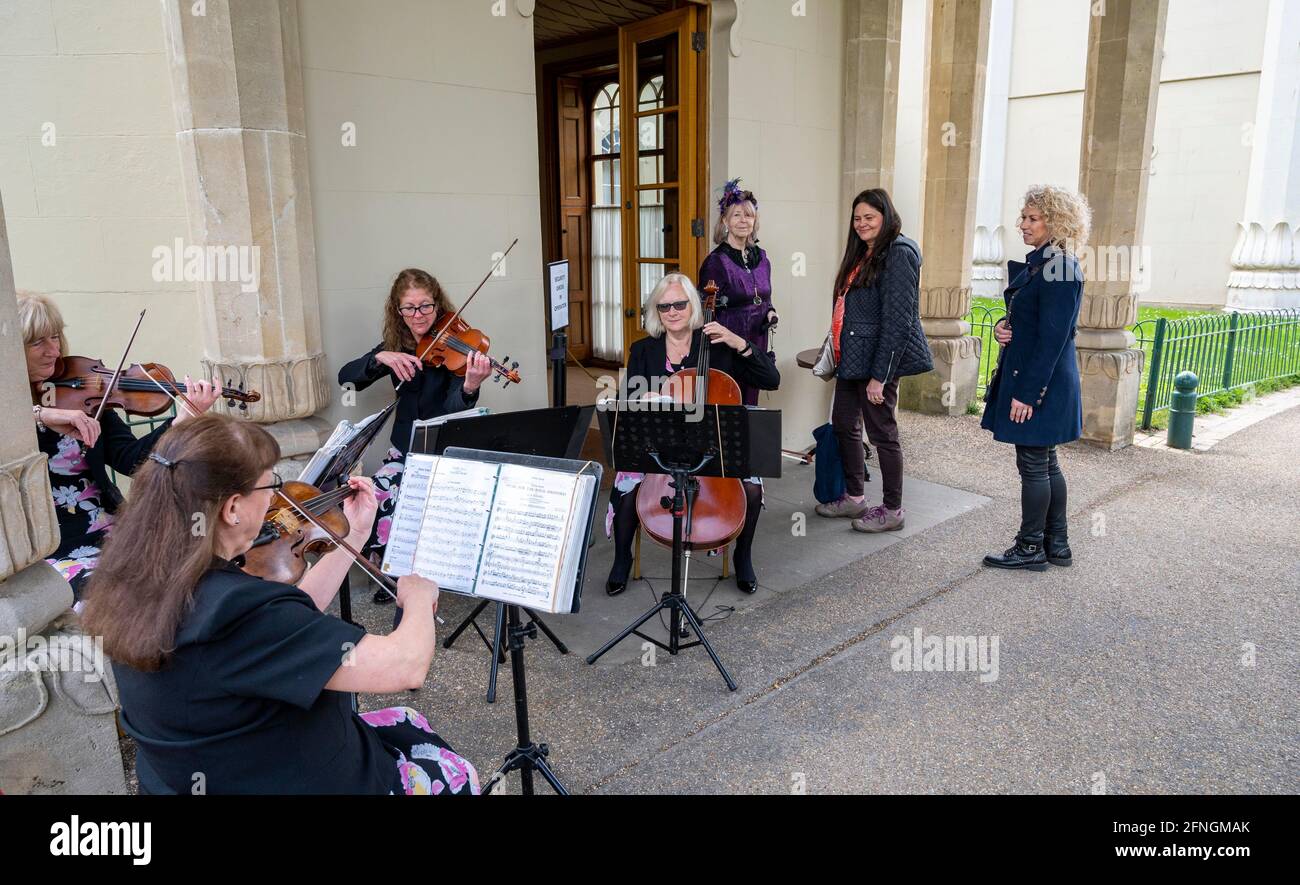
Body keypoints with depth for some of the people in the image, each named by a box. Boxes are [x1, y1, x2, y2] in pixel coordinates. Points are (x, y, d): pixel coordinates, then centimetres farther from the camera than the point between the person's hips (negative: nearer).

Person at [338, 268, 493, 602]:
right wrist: (380, 358, -23)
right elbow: (346, 377, -4)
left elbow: (454, 409, -22)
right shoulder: (395, 346, 4)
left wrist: (469, 388, -45)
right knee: (375, 497, -21)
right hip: (405, 449, 4)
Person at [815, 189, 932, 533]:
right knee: (843, 424, 15)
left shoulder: (898, 253, -13)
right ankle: (853, 498, 29)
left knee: (881, 432, 0)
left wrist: (879, 375, -22)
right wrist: (838, 353, 16)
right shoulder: (863, 254, 15)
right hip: (852, 357, 9)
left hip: (878, 359, -9)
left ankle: (892, 510, 13)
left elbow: (897, 320, -20)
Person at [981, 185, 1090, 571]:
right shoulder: (1038, 262, 12)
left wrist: (1027, 393, -21)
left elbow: (1052, 337, -21)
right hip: (1026, 377, 10)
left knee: (1033, 464, 1)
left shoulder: (1060, 268, -17)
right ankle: (1056, 544, 27)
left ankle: (1031, 547, 13)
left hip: (1041, 383, -10)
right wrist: (1003, 326, 0)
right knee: (1045, 464, 16)